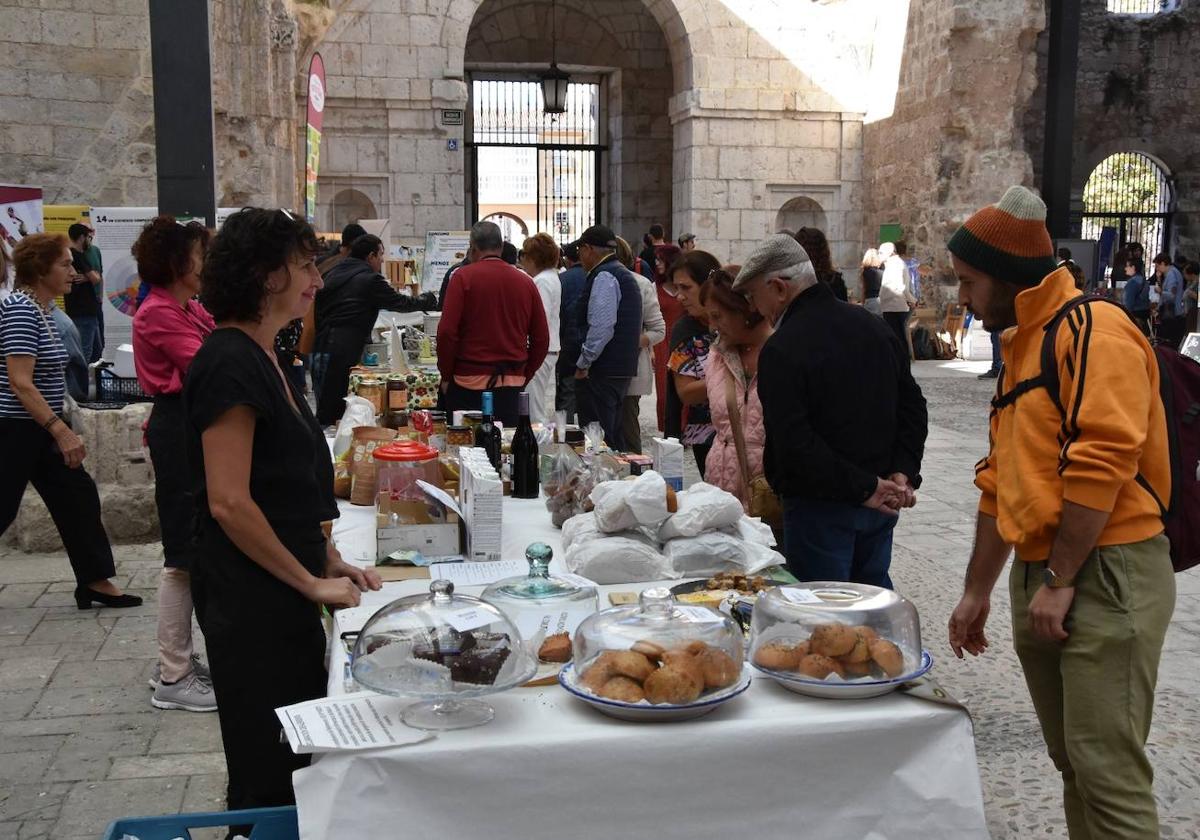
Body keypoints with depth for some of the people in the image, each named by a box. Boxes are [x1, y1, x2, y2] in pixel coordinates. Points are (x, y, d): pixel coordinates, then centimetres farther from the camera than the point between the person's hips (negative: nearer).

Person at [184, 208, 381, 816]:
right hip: (249, 598, -9)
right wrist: (312, 583, -15)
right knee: (267, 776, 5)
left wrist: (328, 559, 11)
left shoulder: (261, 357, 12)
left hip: (284, 592, 9)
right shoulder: (229, 362, -18)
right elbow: (229, 502, -23)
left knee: (301, 758, 19)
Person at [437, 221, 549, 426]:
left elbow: (447, 332, -10)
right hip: (512, 384, 3)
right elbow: (542, 339, 7)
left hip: (469, 382, -3)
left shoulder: (463, 277, -5)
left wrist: (446, 376, 1)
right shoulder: (525, 281, 5)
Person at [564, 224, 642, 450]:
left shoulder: (604, 276, -13)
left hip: (602, 372, -10)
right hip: (622, 369, 10)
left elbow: (602, 327, -23)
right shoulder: (624, 274, 18)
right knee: (613, 437, 15)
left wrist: (583, 364, -14)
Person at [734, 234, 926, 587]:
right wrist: (903, 472, 1)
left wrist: (866, 488, -17)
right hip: (881, 505, 8)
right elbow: (912, 406, 10)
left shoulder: (781, 350, -17)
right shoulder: (874, 326, 8)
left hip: (820, 506, -7)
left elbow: (795, 445, -23)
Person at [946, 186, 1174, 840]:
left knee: (1108, 773, -6)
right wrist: (977, 590, 22)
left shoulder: (1094, 331, -10)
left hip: (1104, 575, -9)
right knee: (1072, 764, 14)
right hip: (1041, 580, 9)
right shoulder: (1022, 348, 19)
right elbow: (1001, 482, 21)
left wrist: (1059, 581, -16)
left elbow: (1102, 464, -21)